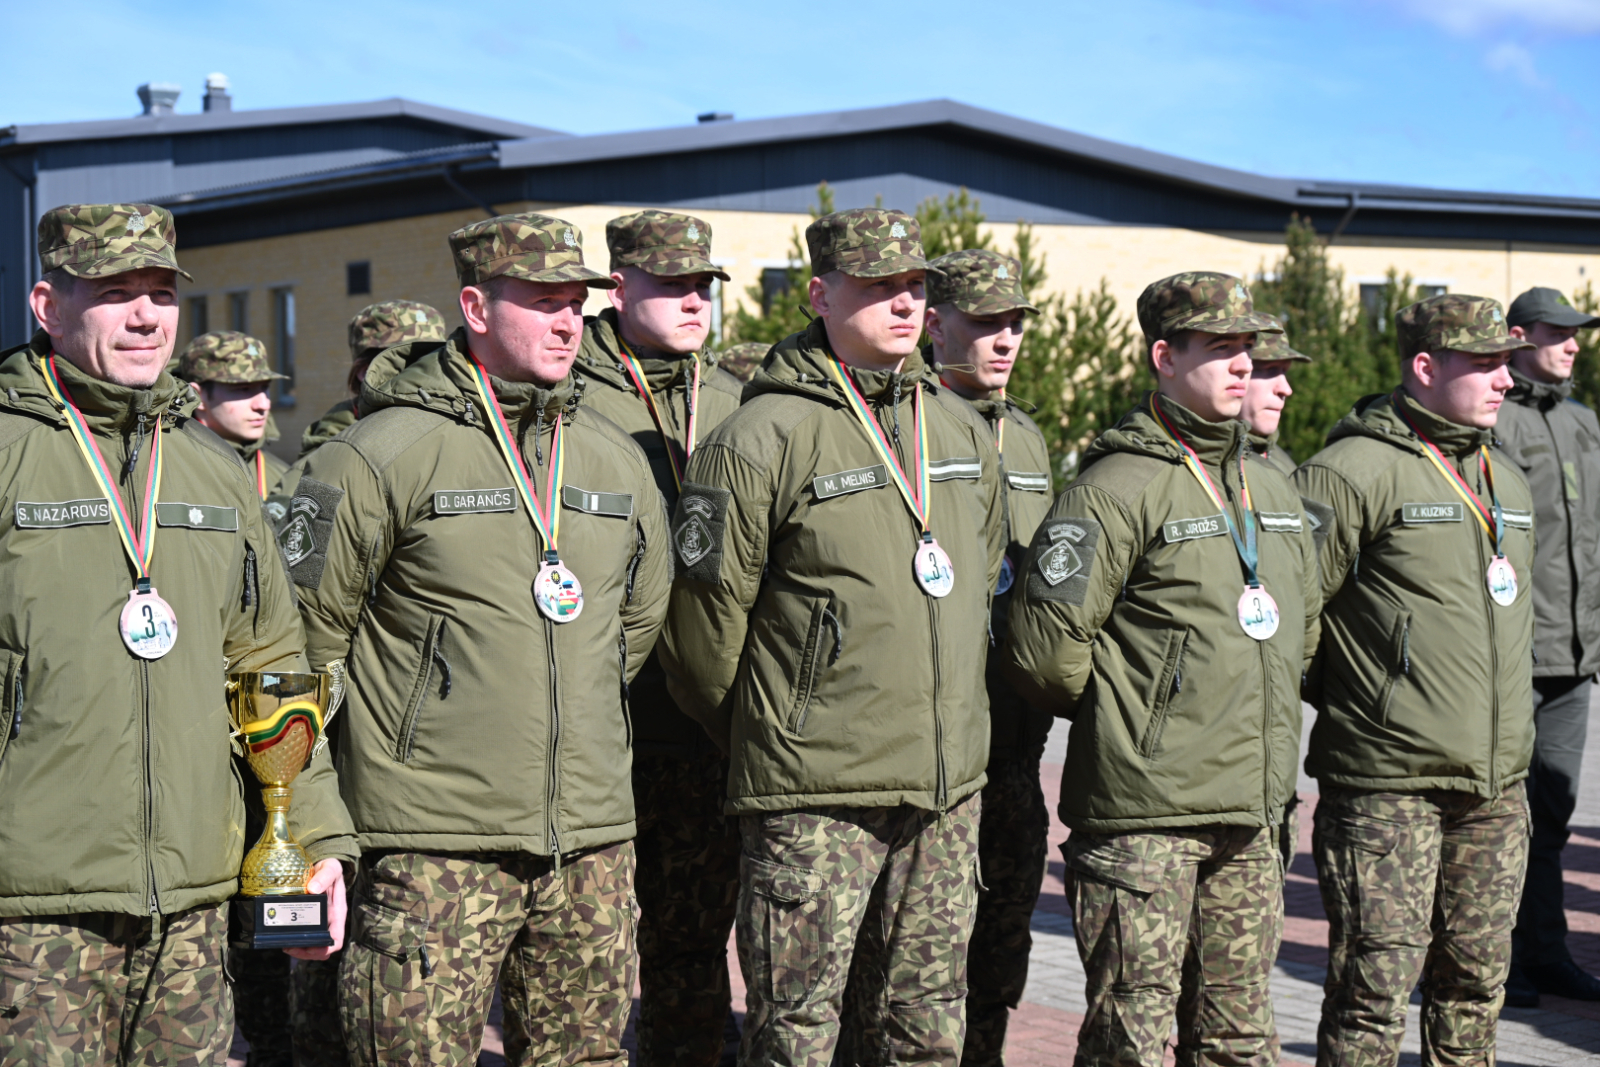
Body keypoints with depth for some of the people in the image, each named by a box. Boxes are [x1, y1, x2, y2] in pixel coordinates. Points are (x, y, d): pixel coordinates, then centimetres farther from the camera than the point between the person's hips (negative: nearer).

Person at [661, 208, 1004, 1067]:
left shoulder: (962, 433, 11)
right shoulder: (762, 438, -11)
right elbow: (706, 613, -6)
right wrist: (759, 738, 6)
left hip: (949, 787, 6)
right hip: (814, 800, -6)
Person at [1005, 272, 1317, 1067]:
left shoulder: (1272, 488, 15)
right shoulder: (1118, 487, -10)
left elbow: (1302, 627, 29)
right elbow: (1044, 648, -14)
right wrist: (1122, 710, 1)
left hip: (1253, 814, 7)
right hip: (1143, 816, -7)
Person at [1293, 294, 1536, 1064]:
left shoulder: (1507, 481, 18)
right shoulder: (1354, 470, -10)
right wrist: (1348, 697, -2)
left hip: (1496, 789, 8)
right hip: (1388, 788, -7)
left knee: (1476, 980, 13)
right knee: (1376, 987, -6)